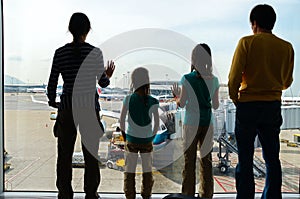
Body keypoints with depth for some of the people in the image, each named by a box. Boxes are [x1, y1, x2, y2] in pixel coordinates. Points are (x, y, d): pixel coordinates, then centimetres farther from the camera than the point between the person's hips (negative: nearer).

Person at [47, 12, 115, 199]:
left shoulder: (60, 53, -2)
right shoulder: (95, 52, -7)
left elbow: (52, 82, 0)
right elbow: (103, 82, -2)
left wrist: (52, 101, 17)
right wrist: (108, 75, 20)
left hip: (67, 108, 2)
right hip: (89, 108, -1)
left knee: (65, 154, 12)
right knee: (91, 154, 11)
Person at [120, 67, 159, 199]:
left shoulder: (128, 99, -12)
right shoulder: (153, 102, -11)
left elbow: (121, 120, -6)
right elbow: (157, 123, -6)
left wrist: (124, 134, 9)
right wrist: (152, 136, 10)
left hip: (131, 140, -1)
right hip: (147, 141, 1)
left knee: (129, 170, 11)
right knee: (147, 170, 15)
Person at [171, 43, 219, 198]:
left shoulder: (186, 79, -8)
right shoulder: (214, 80, 1)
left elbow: (181, 104, -5)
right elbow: (215, 106, 5)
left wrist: (176, 95, 15)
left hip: (191, 124, -3)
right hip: (207, 124, 3)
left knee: (189, 162, 5)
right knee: (206, 161, 11)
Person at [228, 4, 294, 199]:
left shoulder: (247, 42, -6)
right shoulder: (286, 47, 5)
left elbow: (234, 77, -11)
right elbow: (287, 82, 13)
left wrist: (236, 100, 3)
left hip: (248, 105, -3)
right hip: (273, 106, 4)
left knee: (245, 159, 2)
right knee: (272, 158, 11)